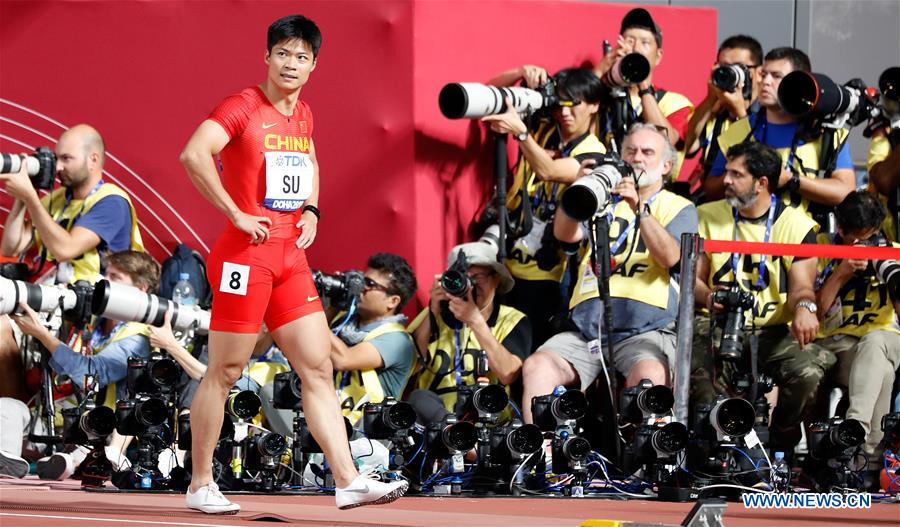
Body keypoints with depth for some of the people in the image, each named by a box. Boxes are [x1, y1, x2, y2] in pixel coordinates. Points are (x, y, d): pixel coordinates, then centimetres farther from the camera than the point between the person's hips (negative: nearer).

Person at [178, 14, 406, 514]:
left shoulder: (302, 114, 14)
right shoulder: (243, 107, -9)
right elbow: (193, 154, -25)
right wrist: (236, 215, -21)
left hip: (292, 257, 8)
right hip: (246, 256, -7)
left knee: (318, 369, 2)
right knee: (224, 372, -1)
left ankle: (348, 482, 0)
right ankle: (200, 485, 8)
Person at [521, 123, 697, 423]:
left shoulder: (679, 208, 13)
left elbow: (670, 257, -7)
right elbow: (565, 234, 3)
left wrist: (639, 207, -19)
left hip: (647, 330, -3)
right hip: (586, 329, 3)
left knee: (650, 375, -36)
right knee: (537, 367, -23)